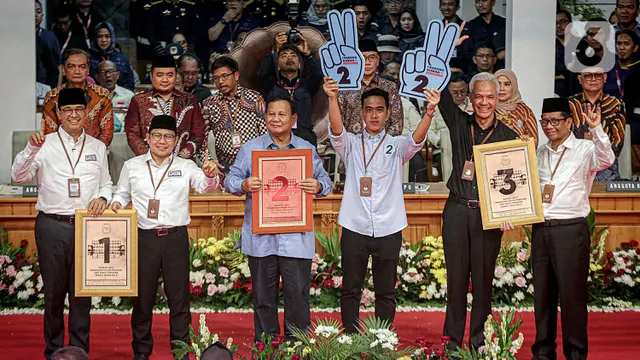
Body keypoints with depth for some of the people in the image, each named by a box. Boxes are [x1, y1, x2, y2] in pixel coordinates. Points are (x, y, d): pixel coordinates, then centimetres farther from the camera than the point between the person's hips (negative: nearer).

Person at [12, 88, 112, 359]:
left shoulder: (97, 147, 10)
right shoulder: (45, 144, 1)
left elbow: (106, 183, 17)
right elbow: (18, 177, -8)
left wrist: (102, 198, -5)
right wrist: (31, 149, -23)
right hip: (52, 225, -2)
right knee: (54, 291, 7)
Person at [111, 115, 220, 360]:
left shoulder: (185, 167, 5)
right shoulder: (132, 166, 8)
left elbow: (204, 186, -10)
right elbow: (122, 194, 18)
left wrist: (210, 175, -31)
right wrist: (116, 203, -4)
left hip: (176, 238, 0)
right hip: (144, 238, 1)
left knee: (179, 296, 4)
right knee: (143, 296, 8)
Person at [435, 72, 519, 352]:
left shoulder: (508, 136, 4)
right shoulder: (459, 123, 7)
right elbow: (442, 95, -1)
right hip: (457, 210, 1)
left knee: (483, 277, 5)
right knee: (456, 276, 5)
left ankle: (478, 339, 17)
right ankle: (454, 339, 15)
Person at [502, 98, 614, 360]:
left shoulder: (585, 149, -1)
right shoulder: (540, 153, 15)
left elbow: (606, 159, -22)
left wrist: (596, 129, -35)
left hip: (571, 230, -5)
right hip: (540, 229, 5)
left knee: (572, 294, -3)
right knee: (542, 293, 11)